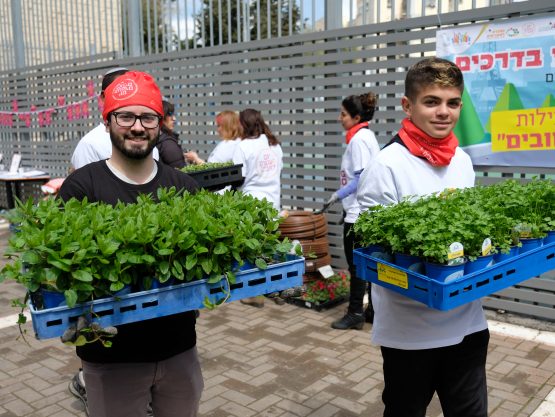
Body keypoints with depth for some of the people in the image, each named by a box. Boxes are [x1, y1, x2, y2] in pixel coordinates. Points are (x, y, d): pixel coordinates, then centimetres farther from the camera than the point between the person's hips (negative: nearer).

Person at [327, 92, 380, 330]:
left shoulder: (359, 138, -15)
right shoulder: (366, 136, 14)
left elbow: (362, 177, -20)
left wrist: (338, 195, -15)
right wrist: (343, 195, 15)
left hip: (358, 212, -10)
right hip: (368, 212, 10)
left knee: (356, 264, 0)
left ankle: (355, 313, 10)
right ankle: (373, 310, 23)